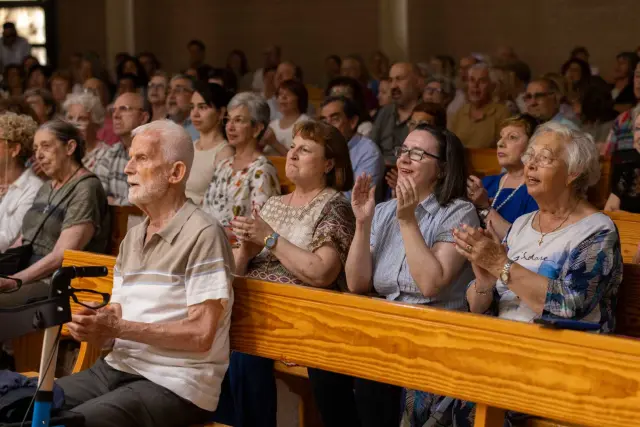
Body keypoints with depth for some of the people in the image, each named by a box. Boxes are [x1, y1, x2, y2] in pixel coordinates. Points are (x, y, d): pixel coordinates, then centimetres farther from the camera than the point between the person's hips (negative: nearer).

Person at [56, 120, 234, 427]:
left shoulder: (202, 235, -11)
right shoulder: (133, 237, 17)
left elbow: (201, 335, -17)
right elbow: (116, 316, 16)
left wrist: (117, 328, -17)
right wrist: (93, 327, -8)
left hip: (175, 386, -8)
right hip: (117, 367, 8)